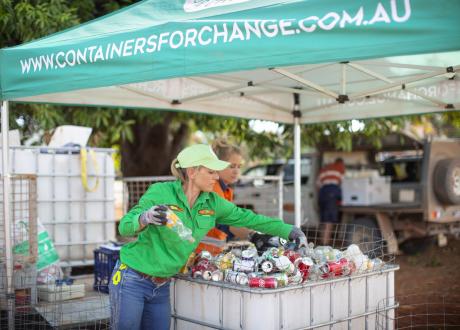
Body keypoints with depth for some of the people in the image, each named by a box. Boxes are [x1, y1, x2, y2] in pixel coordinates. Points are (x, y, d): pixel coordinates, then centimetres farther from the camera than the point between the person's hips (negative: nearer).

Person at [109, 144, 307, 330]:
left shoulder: (211, 202, 0)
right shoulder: (160, 192, -17)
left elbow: (247, 218, 8)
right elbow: (125, 227, -22)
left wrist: (289, 231, 5)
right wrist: (145, 218, -45)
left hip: (162, 287, 6)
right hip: (131, 281, -6)